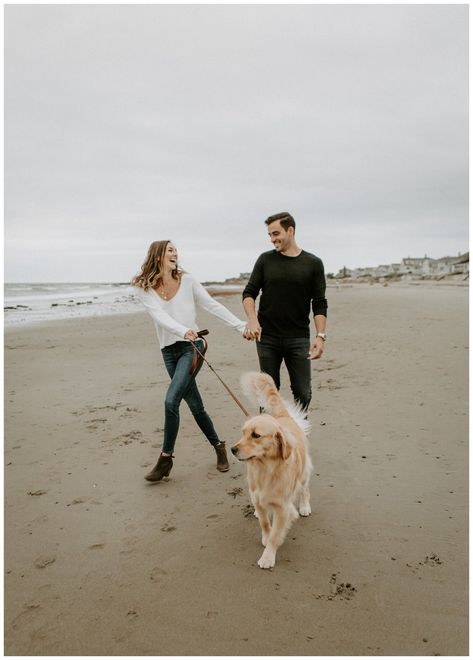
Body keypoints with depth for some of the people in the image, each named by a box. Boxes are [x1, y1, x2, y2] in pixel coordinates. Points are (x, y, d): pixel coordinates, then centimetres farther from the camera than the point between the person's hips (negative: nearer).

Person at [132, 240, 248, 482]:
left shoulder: (187, 280, 1)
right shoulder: (143, 287, -1)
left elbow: (213, 306, 1)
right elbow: (159, 315, -16)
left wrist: (242, 325, -4)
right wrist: (184, 331, -34)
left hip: (192, 347, -2)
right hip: (169, 351, 2)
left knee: (171, 401, -16)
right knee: (195, 405, 9)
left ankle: (166, 458, -1)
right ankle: (218, 446, 31)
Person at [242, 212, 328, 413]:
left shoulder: (313, 263, 2)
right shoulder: (265, 260, 5)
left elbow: (319, 304, 2)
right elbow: (249, 293, 5)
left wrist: (320, 336, -10)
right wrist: (252, 319, -14)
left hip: (298, 338, -1)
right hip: (267, 337, 1)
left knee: (303, 393, -1)